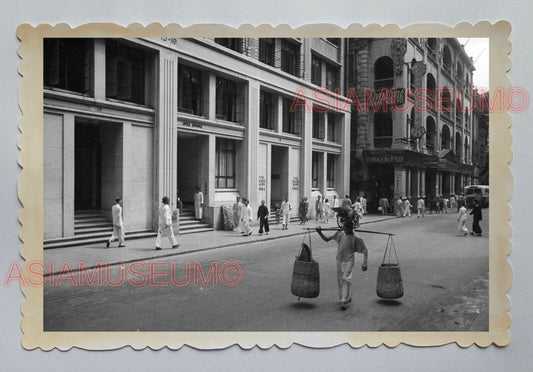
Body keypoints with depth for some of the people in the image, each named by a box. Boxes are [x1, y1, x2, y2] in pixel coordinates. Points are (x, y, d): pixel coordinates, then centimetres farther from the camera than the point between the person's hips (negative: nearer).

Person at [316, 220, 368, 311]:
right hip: (339, 261, 6)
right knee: (340, 280, 13)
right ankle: (347, 297, 32)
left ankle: (344, 302, -8)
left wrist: (365, 263, -14)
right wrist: (319, 232, -7)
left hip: (348, 262, -6)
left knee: (346, 280, -13)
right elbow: (326, 239, 7)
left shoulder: (356, 238, -14)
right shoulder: (340, 234, 0)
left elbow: (365, 250, -8)